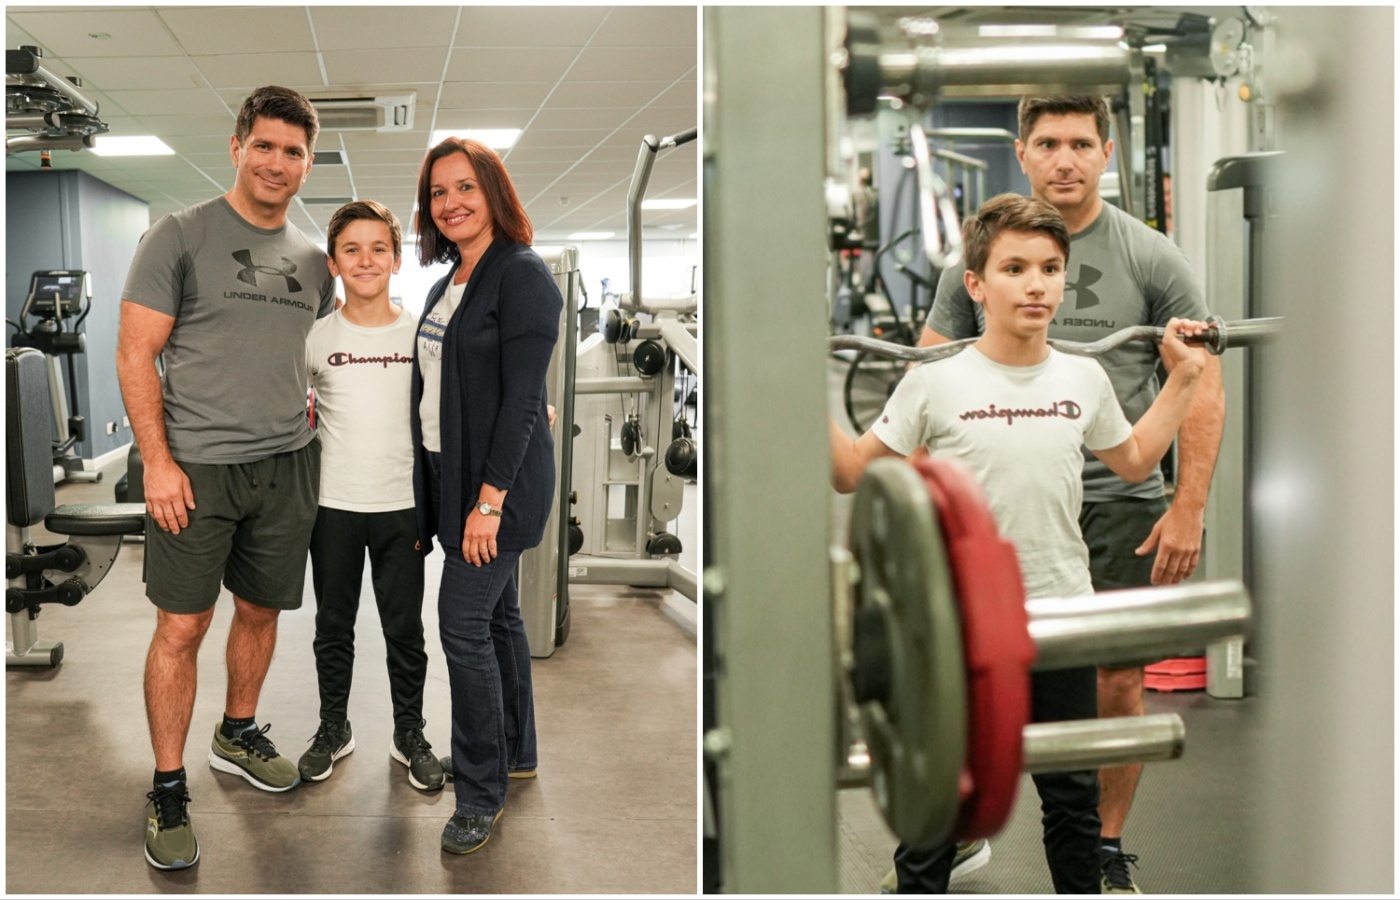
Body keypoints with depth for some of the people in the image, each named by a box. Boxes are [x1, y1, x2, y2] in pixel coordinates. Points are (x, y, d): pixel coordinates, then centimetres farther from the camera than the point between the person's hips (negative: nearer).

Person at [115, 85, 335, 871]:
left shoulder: (313, 260, 10)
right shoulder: (181, 237, -5)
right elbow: (136, 355, -7)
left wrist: (310, 428, 10)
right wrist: (158, 461, -13)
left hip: (288, 466, 5)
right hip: (197, 467, -5)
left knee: (261, 610, 14)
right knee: (183, 626, -2)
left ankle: (237, 734, 36)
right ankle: (169, 791, 8)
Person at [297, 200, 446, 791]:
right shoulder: (316, 338, -2)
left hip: (402, 505, 0)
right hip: (334, 505, 0)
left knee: (405, 628, 8)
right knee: (333, 626, 12)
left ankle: (410, 734, 24)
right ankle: (333, 729, 28)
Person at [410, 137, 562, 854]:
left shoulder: (523, 276, -14)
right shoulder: (449, 281, 13)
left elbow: (522, 400, -19)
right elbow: (436, 389, 15)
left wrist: (489, 501, -22)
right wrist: (427, 495, 13)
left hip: (499, 483, -8)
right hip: (452, 474, 9)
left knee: (464, 627, -8)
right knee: (496, 614, 17)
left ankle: (480, 797, 3)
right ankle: (516, 753, 31)